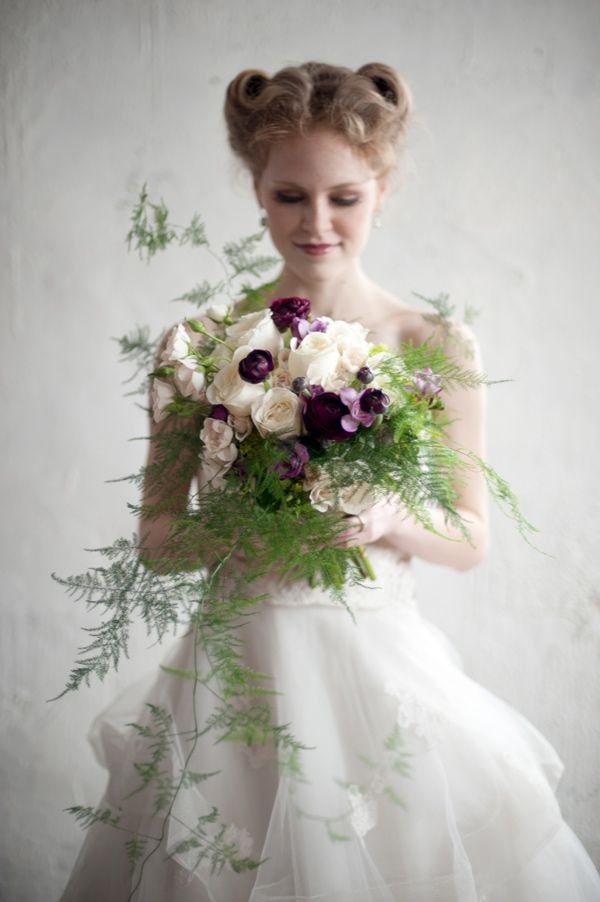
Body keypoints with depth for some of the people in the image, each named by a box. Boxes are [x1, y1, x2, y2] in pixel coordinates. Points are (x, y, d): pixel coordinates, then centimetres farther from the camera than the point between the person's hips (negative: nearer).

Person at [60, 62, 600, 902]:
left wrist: (382, 518, -16)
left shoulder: (439, 349, -1)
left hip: (383, 662, 0)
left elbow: (471, 540, 4)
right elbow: (158, 537, 3)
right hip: (245, 662, 0)